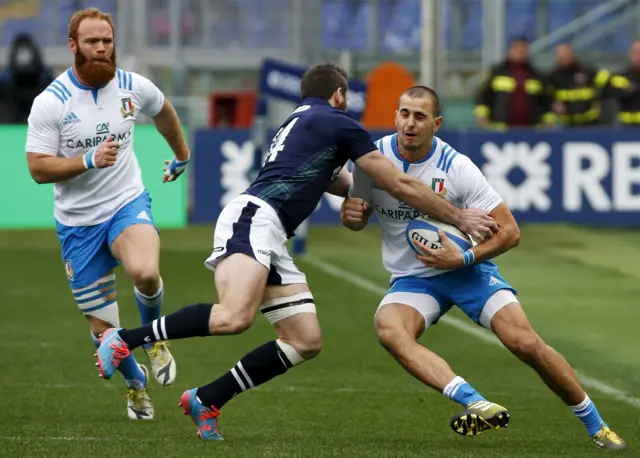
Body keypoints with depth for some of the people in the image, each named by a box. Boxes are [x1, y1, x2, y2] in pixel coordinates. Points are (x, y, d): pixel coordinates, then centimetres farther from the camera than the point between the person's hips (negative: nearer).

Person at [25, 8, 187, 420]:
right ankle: (136, 382, 35)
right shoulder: (50, 103, -12)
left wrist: (182, 156, 36)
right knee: (103, 329, 3)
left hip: (128, 204, 0)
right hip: (78, 223, 0)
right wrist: (90, 160, -27)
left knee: (145, 273, -34)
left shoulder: (134, 87, -3)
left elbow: (163, 111, 21)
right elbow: (38, 168, -14)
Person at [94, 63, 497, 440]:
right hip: (253, 219, -10)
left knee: (306, 342, 3)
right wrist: (459, 217, 16)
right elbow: (399, 185, 8)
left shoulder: (296, 123, 32)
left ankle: (207, 401, 5)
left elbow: (343, 183, 45)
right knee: (235, 317, -32)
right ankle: (124, 339, -25)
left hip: (271, 239, 10)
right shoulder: (338, 123, 6)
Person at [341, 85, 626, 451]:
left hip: (468, 269, -2)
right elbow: (359, 220, 8)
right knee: (388, 327, -33)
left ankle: (596, 425, 4)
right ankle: (476, 404, -45)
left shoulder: (456, 167, -17)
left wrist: (464, 259, -25)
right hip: (412, 279, 2)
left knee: (525, 342, -19)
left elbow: (510, 232, -13)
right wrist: (351, 215, -15)